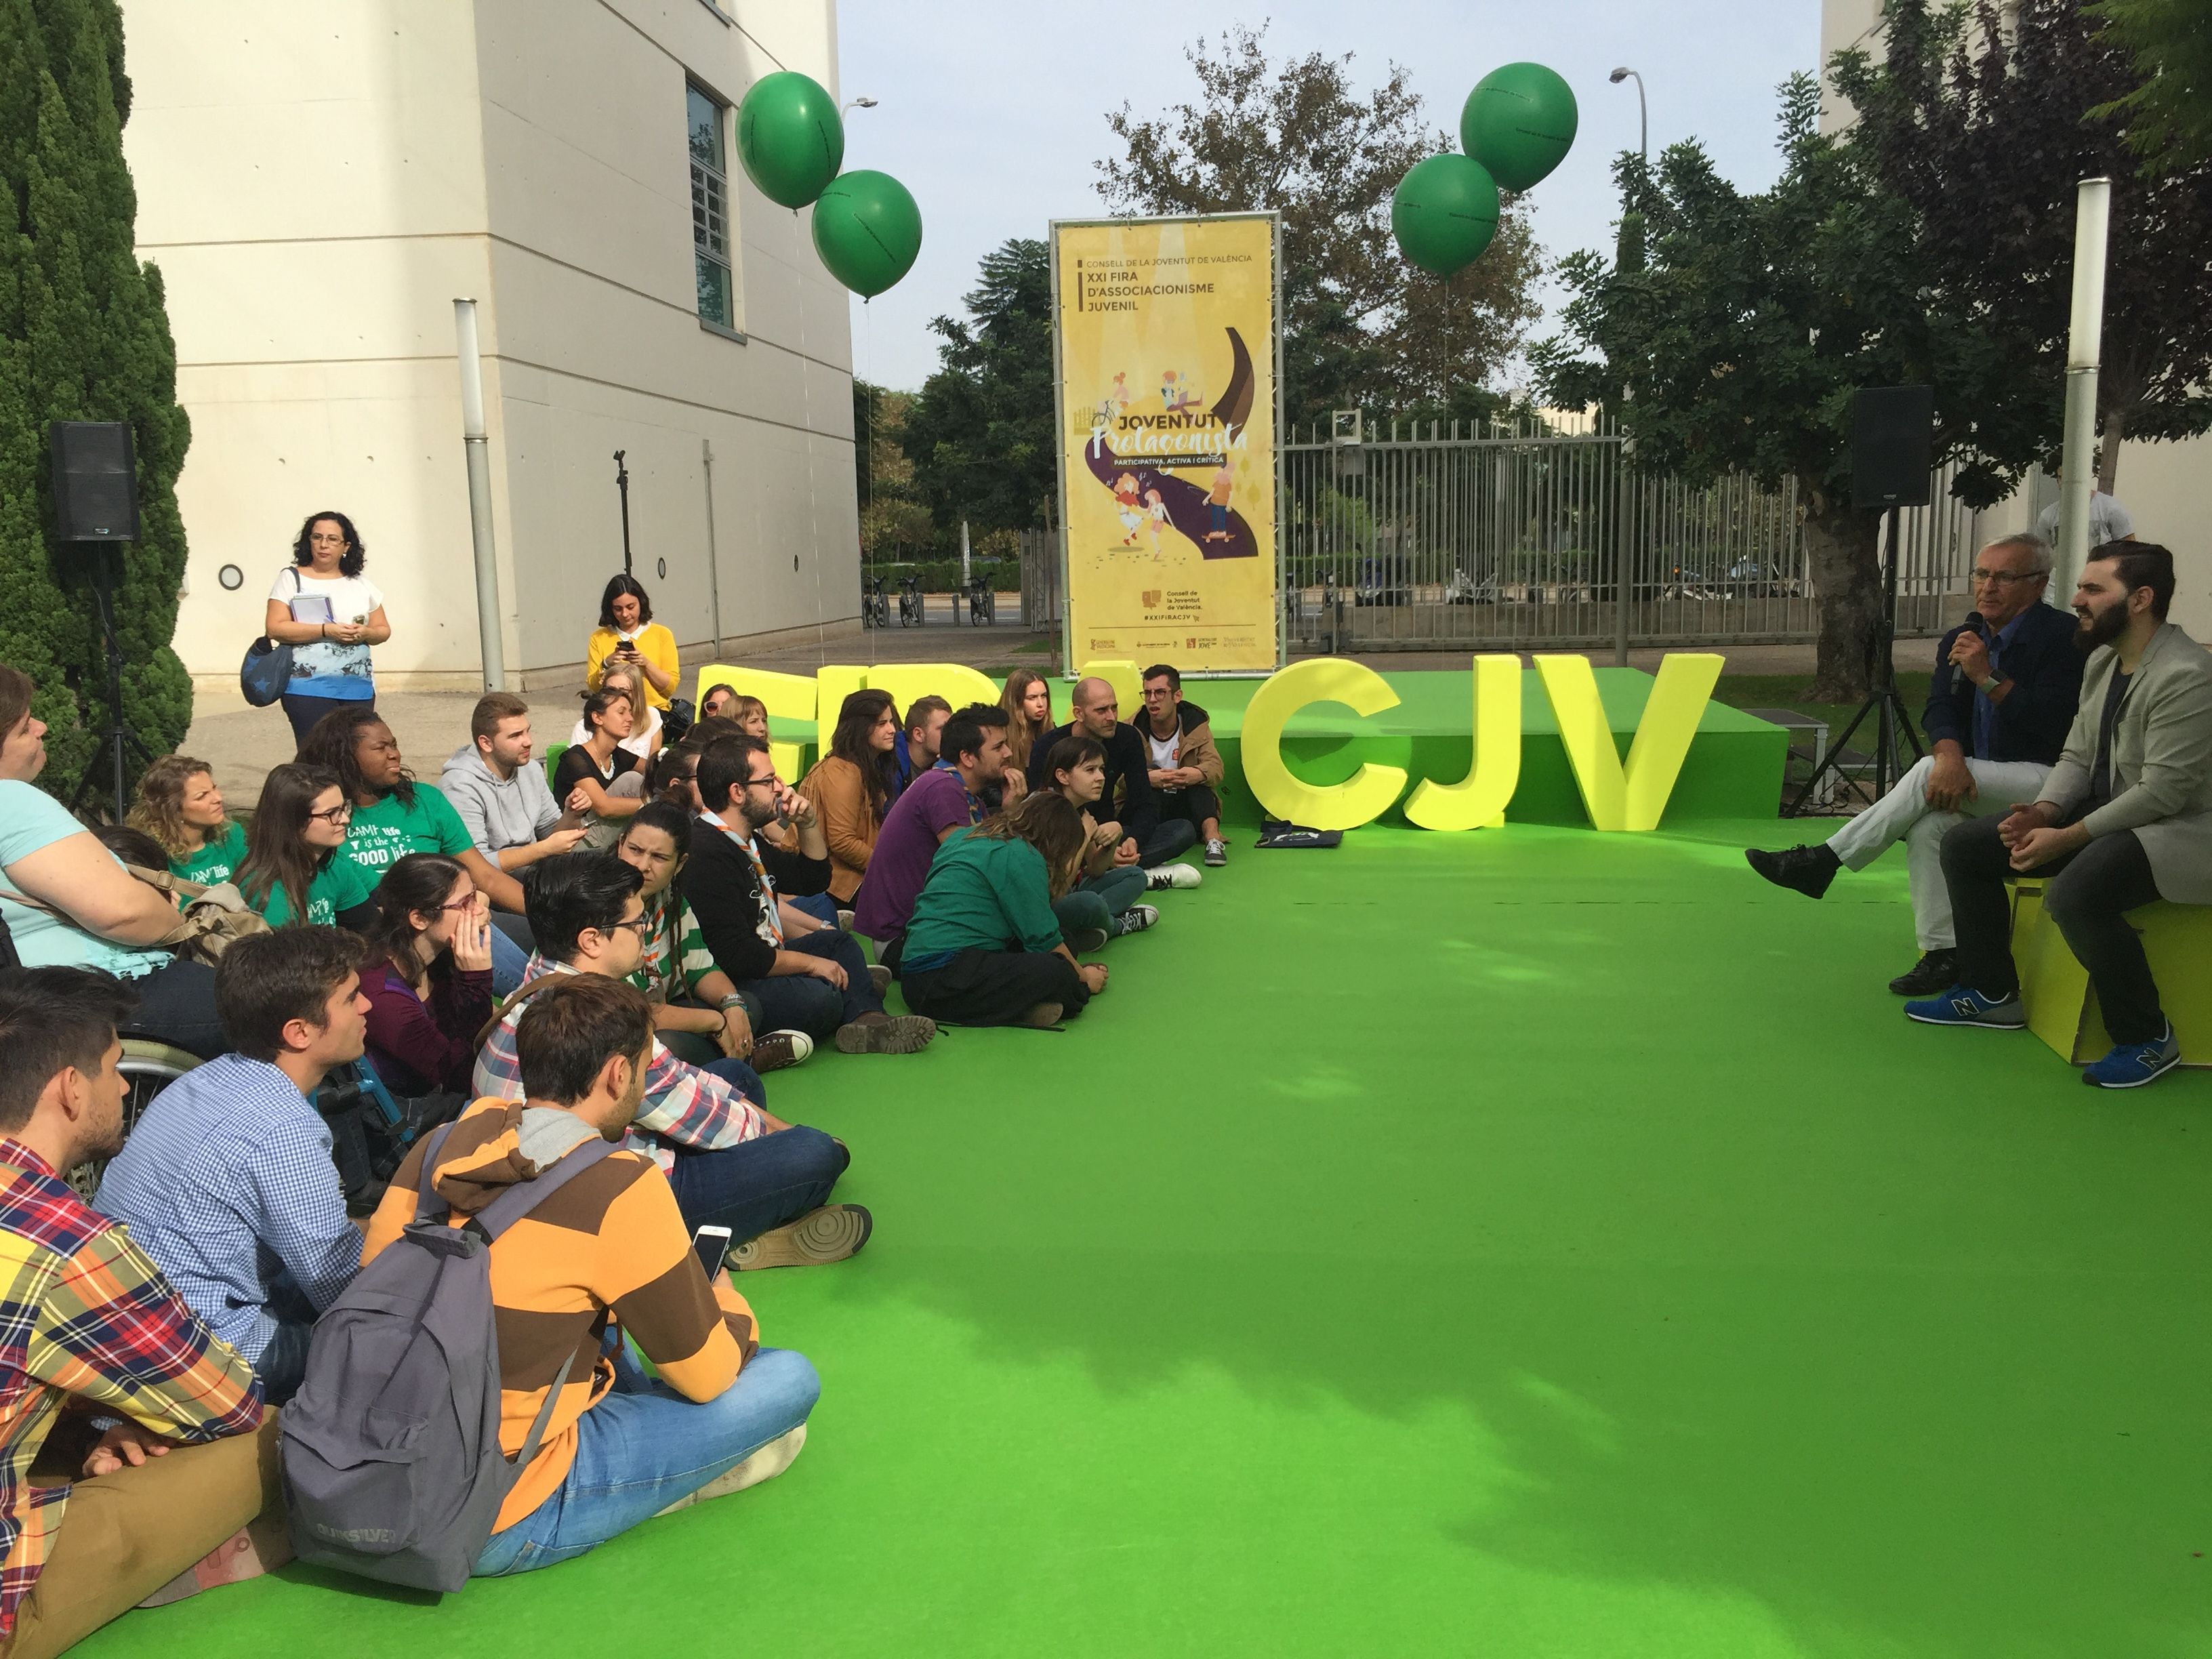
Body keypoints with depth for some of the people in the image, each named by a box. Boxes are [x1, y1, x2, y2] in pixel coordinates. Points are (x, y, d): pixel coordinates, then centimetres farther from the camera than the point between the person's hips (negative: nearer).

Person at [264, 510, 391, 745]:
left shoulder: (361, 584, 13)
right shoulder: (291, 578, 3)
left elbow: (383, 630, 16)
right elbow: (274, 628, -7)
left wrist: (364, 633, -8)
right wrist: (326, 631, -17)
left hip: (359, 689, 3)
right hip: (308, 689, -3)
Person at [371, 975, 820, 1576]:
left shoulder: (437, 1150, -1)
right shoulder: (621, 1188, -20)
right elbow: (709, 1372, -9)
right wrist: (726, 1301, 15)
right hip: (500, 1530, -7)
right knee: (788, 1379, -3)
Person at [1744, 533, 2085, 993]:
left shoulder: (2062, 637, -10)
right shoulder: (1961, 639, 11)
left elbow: (2051, 724, -20)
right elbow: (1939, 710, 0)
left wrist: (1988, 677, -24)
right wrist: (1950, 756, -22)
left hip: (2045, 779, -6)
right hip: (1983, 779, 6)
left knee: (1928, 776, -26)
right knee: (1927, 823, -24)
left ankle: (1826, 859, -18)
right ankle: (1943, 953, -17)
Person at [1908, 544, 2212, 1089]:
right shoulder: (2101, 661, 7)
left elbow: (2163, 792, -25)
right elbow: (2077, 757, 10)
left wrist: (2067, 837, -24)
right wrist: (2044, 811, -10)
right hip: (2108, 814, 10)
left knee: (2075, 893, -37)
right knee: (1964, 845, 1)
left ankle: (2148, 1039, -14)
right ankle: (1991, 992, 15)